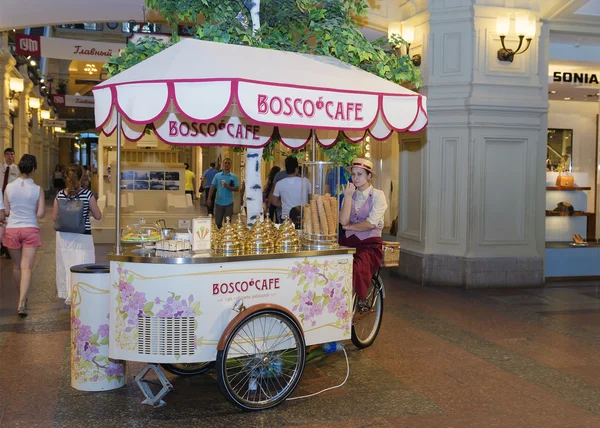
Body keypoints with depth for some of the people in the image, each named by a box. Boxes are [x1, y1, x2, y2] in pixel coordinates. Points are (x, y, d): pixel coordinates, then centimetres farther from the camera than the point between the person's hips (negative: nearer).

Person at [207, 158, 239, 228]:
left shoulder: (234, 177, 3)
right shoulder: (217, 175, 6)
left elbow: (237, 188, -1)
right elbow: (213, 187, 4)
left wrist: (228, 187, -18)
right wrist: (209, 198, -3)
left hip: (229, 203, -1)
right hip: (218, 202, 1)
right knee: (217, 222, 6)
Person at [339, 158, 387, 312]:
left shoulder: (378, 196, 1)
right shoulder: (350, 195, 14)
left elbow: (371, 223, -13)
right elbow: (343, 221, -3)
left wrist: (349, 227, -3)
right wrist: (348, 197, -6)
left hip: (370, 244, -4)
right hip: (348, 242, 4)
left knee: (356, 269, -32)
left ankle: (361, 301, -8)